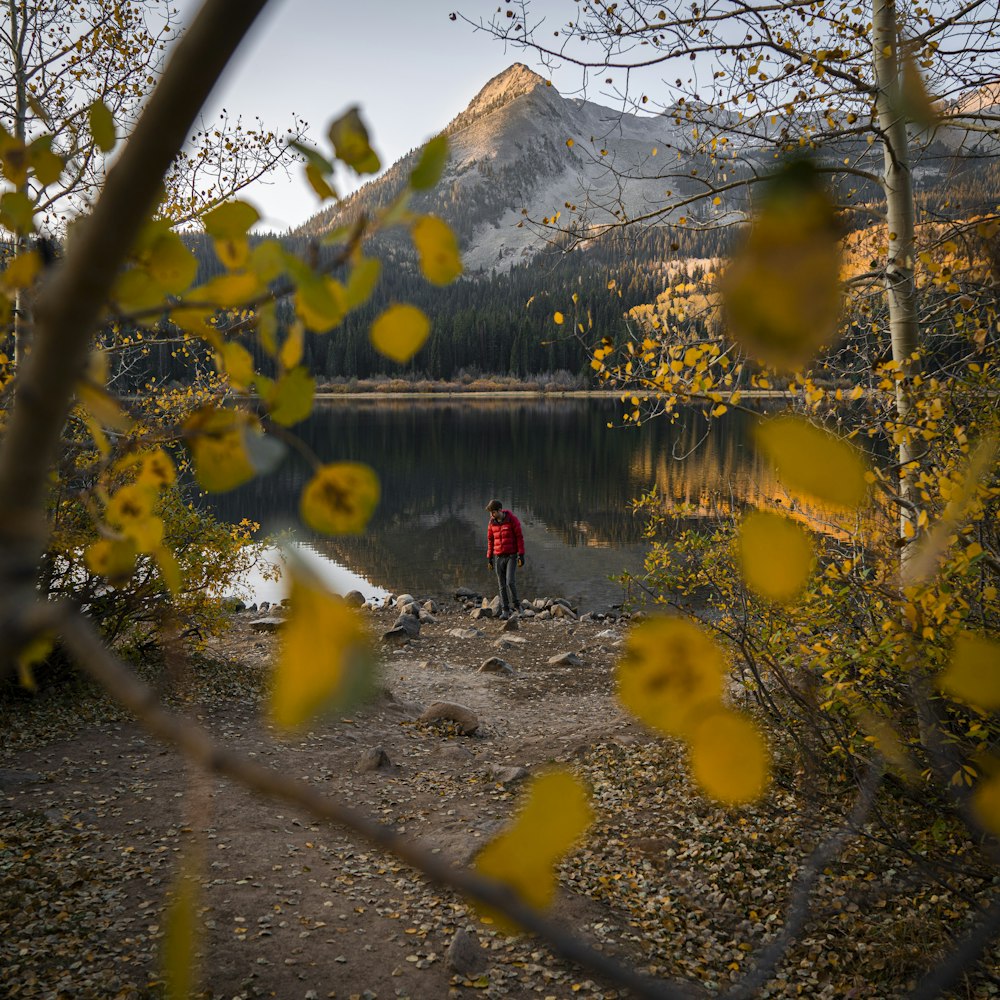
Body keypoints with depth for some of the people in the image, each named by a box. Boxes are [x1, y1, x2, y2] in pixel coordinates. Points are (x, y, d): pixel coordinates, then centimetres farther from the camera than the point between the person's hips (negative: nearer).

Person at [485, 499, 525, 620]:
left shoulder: (512, 520, -11)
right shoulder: (492, 522, 3)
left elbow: (519, 537, -9)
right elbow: (490, 540, 10)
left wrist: (521, 555, -14)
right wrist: (489, 557, 8)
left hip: (512, 556, -4)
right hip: (499, 557, 4)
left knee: (510, 581, -17)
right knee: (502, 585, 2)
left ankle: (515, 605, 3)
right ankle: (505, 611, 7)